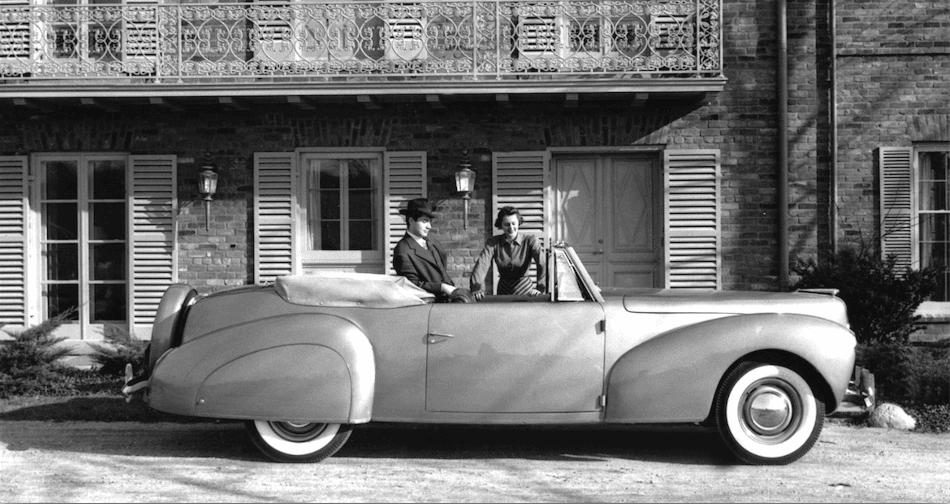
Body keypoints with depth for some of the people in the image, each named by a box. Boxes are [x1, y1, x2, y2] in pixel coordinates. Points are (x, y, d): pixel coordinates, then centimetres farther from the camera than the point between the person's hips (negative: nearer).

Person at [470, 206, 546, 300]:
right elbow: (482, 263, -14)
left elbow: (542, 263, -18)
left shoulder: (530, 240, -5)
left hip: (525, 290, -2)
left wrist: (540, 288, -34)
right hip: (503, 291, 2)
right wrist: (477, 288, -32)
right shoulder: (493, 242, -1)